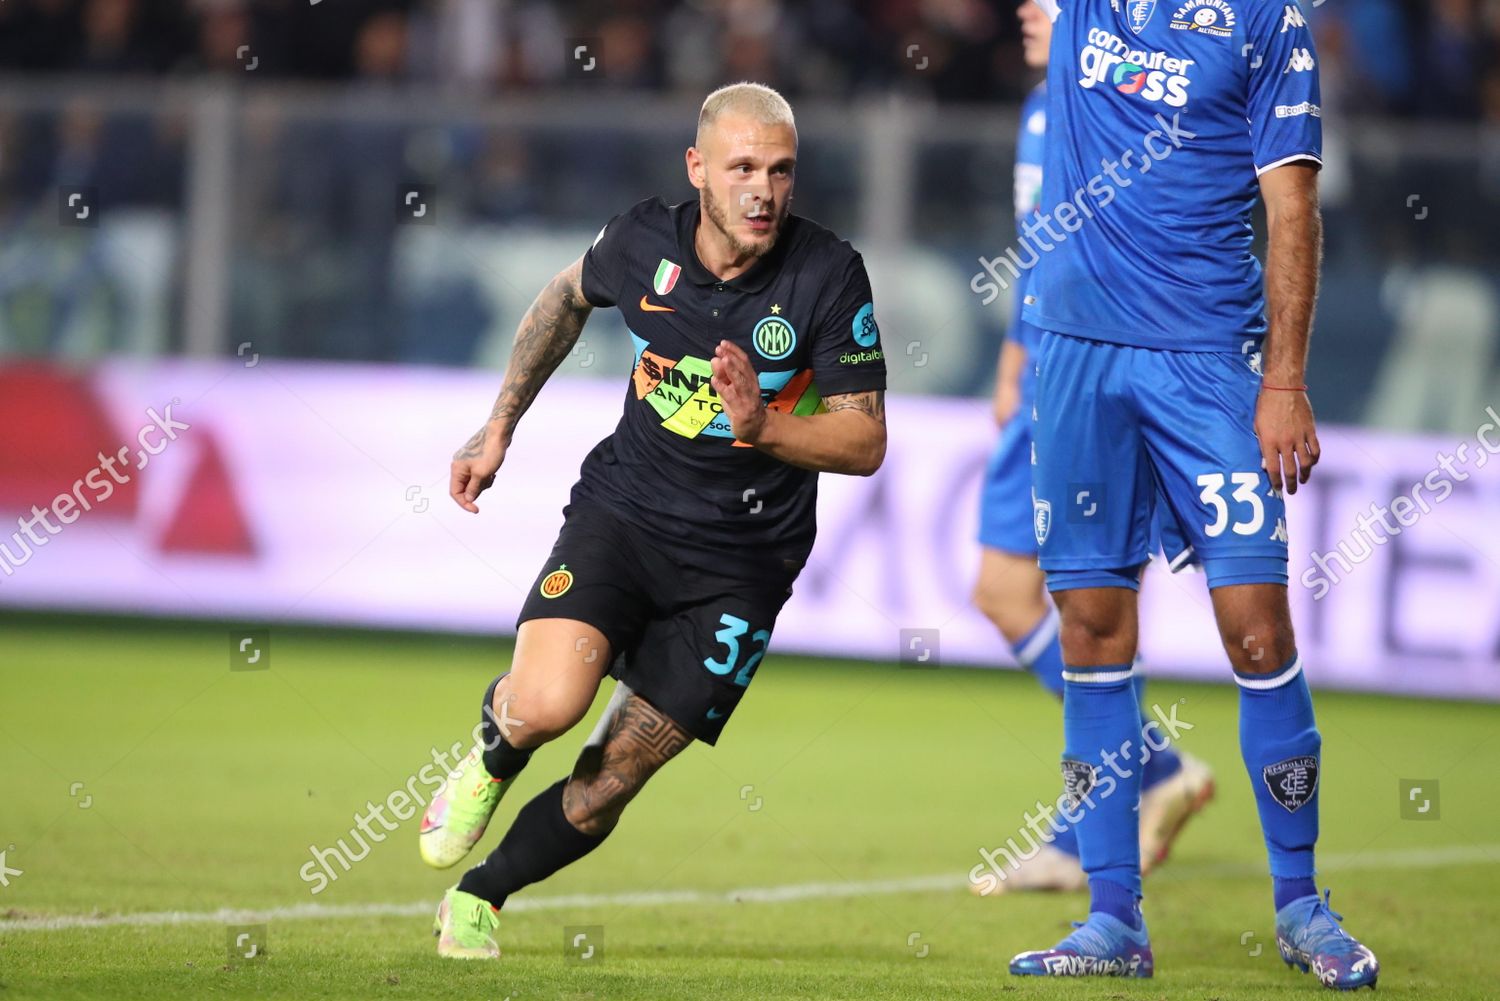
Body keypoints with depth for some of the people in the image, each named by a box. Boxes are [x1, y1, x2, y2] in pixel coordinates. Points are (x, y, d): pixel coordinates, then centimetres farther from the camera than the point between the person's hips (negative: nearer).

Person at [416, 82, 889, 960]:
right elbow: (567, 300, 18)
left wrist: (762, 427, -29)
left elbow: (865, 442, -10)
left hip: (740, 565, -1)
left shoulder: (830, 276, -14)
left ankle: (478, 900, 24)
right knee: (549, 704, -24)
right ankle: (492, 756, 13)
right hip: (621, 514, 1)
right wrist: (497, 431, 20)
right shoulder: (642, 241, -7)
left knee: (610, 782, -2)